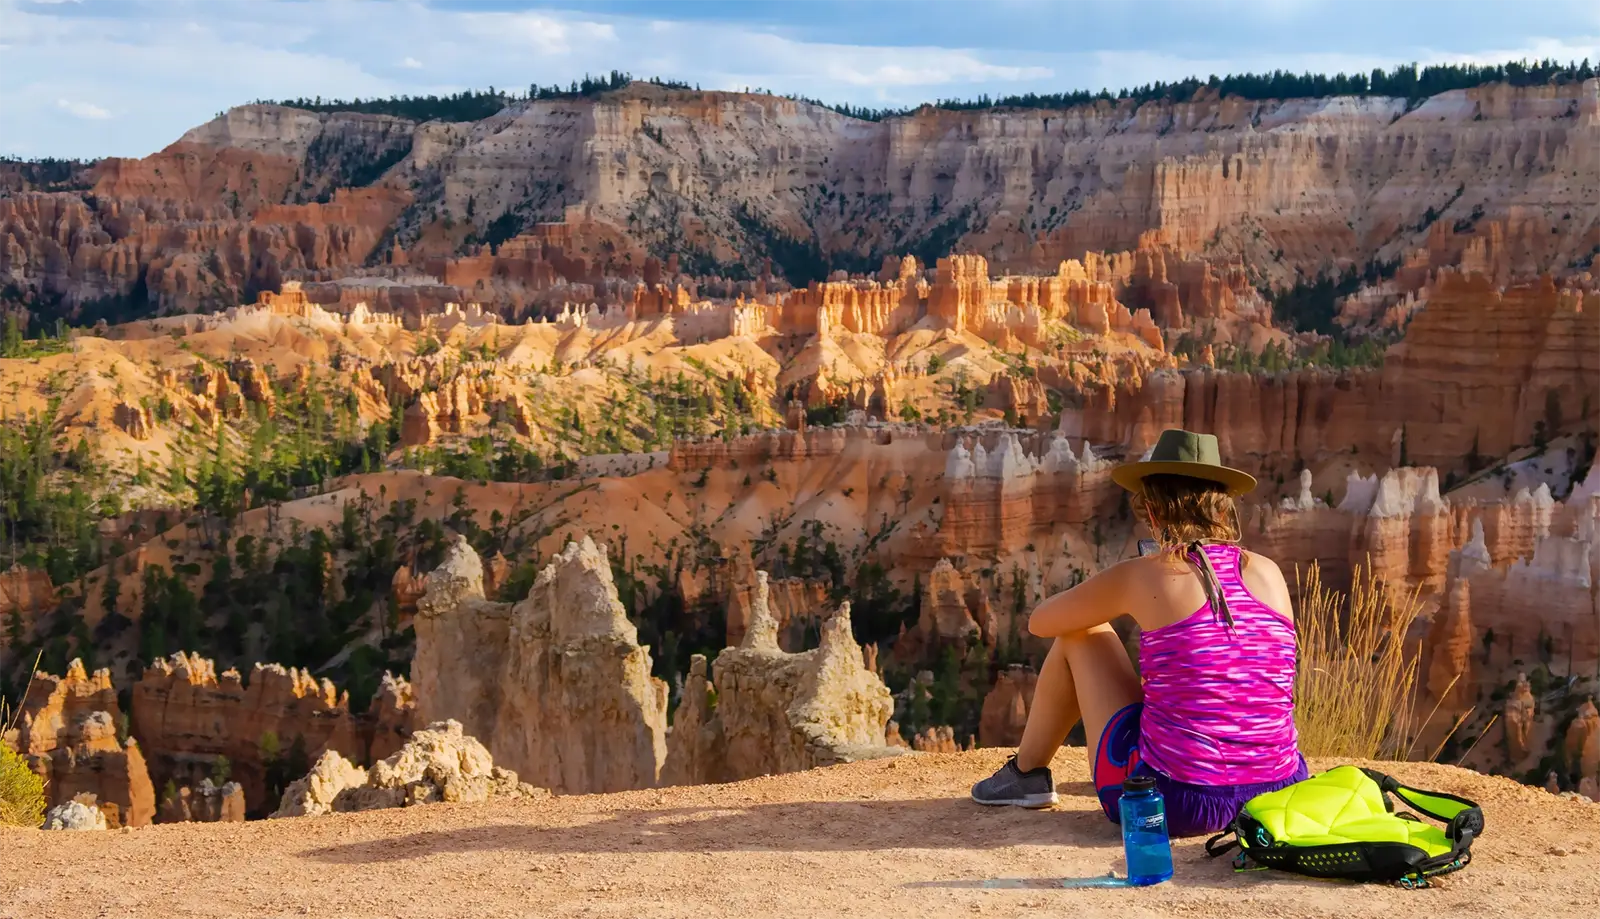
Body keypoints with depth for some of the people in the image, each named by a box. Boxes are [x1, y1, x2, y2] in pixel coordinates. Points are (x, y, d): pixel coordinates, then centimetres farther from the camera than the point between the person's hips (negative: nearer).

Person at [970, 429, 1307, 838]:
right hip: (1271, 797, 5)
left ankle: (1026, 774, 33)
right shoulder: (1270, 574, 4)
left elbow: (1040, 621, 9)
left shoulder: (1141, 576, -8)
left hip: (1171, 800, -5)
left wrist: (1103, 599, 28)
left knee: (1080, 635, 16)